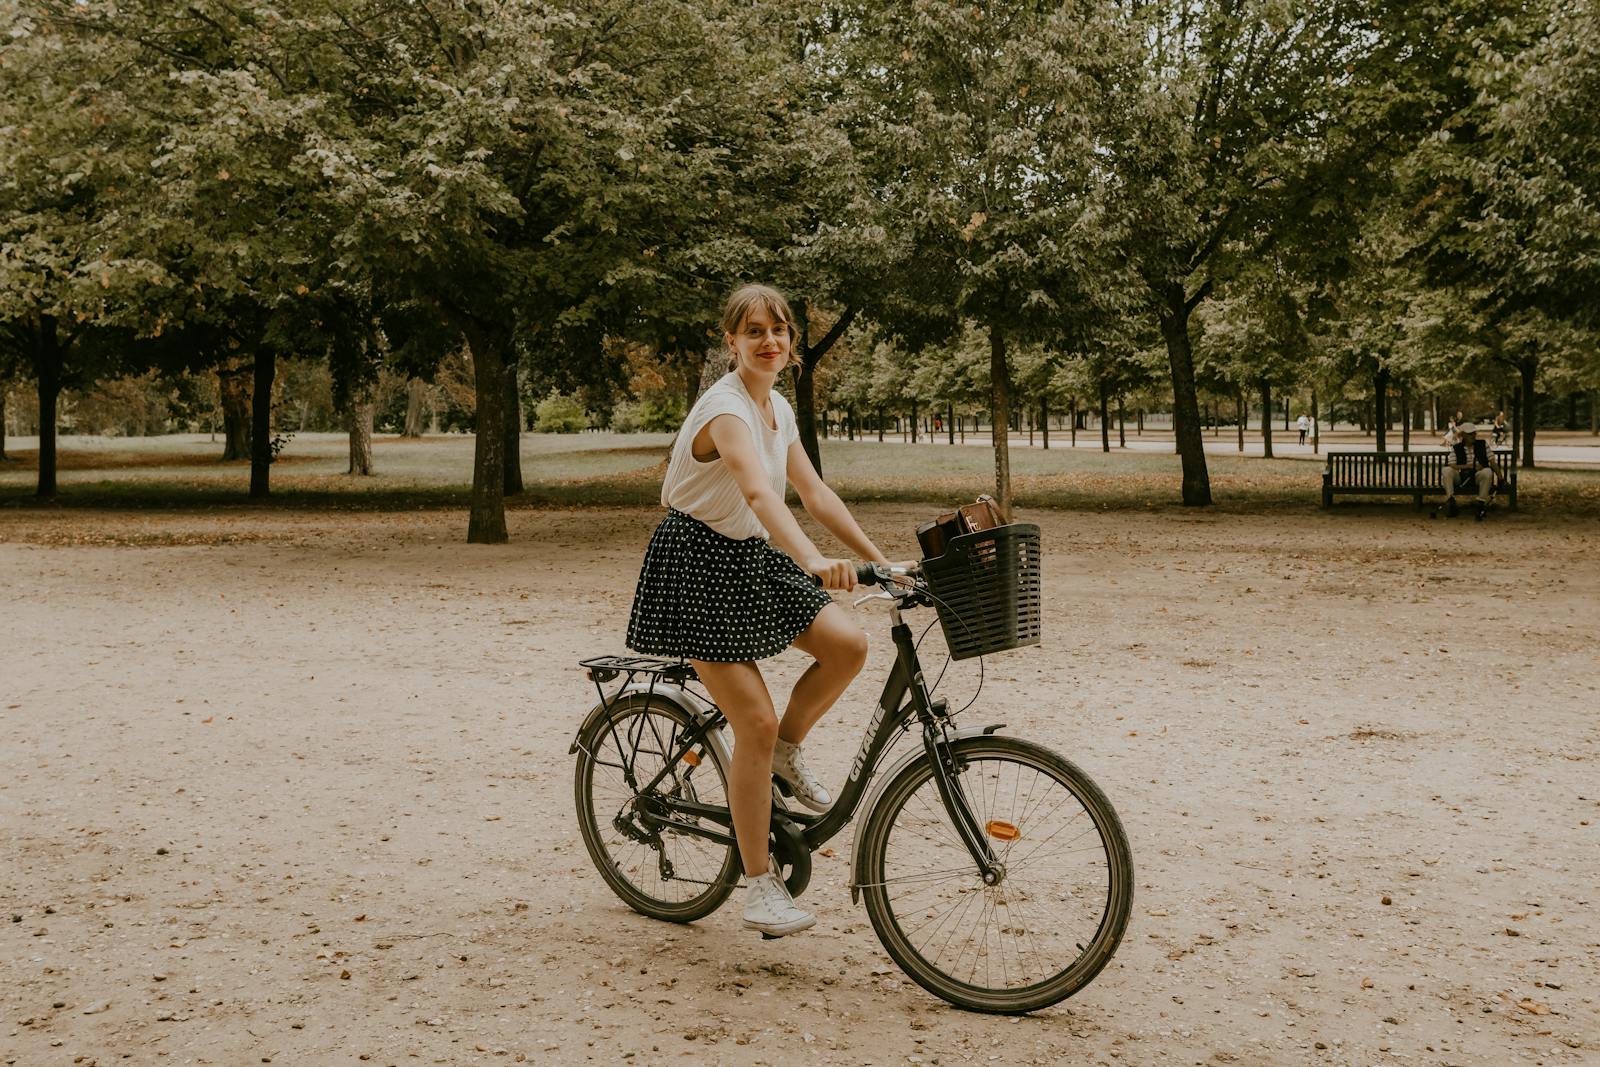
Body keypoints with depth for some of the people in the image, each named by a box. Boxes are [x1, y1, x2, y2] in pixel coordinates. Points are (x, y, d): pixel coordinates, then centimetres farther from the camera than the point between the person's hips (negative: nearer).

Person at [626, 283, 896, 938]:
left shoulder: (778, 409, 6)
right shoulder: (726, 406, -21)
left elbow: (816, 495, 10)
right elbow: (758, 492, -39)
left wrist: (879, 560, 5)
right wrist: (813, 561, -53)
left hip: (753, 558, 8)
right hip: (699, 564, -8)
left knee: (847, 643, -14)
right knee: (755, 724, -11)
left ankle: (786, 751, 13)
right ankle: (759, 885, 3)